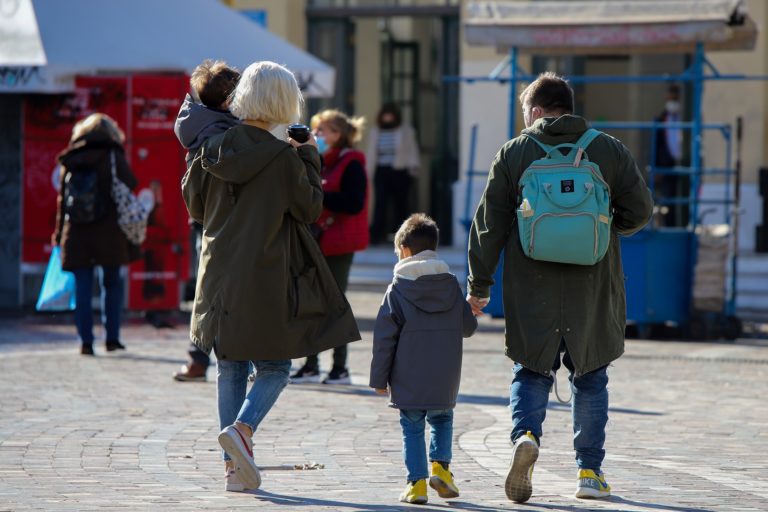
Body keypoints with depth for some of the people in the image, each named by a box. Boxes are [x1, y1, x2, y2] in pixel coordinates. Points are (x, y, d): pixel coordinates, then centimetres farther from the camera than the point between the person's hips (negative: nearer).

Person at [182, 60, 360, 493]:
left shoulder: (213, 149, -1)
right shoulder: (283, 158, -14)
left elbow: (196, 206, 9)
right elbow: (310, 208, -3)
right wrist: (310, 158, 6)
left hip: (221, 275, 4)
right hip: (266, 279, -4)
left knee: (231, 367, 12)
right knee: (274, 367, 8)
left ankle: (235, 466, 10)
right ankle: (241, 428, -18)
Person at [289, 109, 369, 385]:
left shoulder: (351, 163, -9)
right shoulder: (319, 162, 15)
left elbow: (354, 204, -20)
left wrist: (317, 194, -21)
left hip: (338, 244, -8)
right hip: (316, 242, 8)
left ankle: (340, 367, 1)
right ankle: (310, 365, 12)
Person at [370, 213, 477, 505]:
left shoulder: (398, 289, -5)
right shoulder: (451, 284, 3)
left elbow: (384, 338, -6)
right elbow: (468, 327, 9)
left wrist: (379, 378, 0)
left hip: (408, 380, -2)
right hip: (445, 381, 2)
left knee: (412, 427, 5)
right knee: (442, 419, 20)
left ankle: (417, 482, -1)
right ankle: (440, 465, 2)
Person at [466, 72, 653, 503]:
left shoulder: (514, 153, 0)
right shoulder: (610, 151, 2)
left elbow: (489, 224, 0)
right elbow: (640, 210, 3)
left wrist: (479, 284, 7)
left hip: (532, 290, -1)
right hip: (593, 289, 1)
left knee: (532, 372, 10)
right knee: (591, 378, 13)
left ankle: (526, 435, -18)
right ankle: (590, 472, 11)